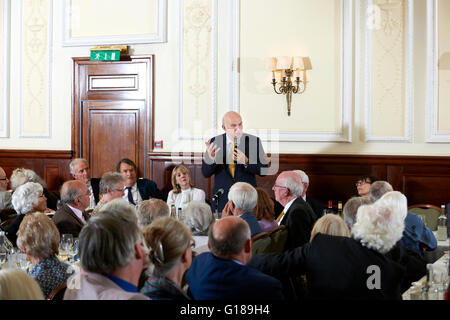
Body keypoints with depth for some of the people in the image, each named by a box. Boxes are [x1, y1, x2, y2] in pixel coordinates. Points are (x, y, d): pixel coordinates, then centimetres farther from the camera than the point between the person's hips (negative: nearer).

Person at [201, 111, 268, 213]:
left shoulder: (254, 141, -1)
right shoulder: (215, 142, 1)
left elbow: (264, 170, -4)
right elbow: (205, 173, -1)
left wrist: (246, 162, -20)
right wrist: (210, 158, -20)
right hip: (222, 199, 1)